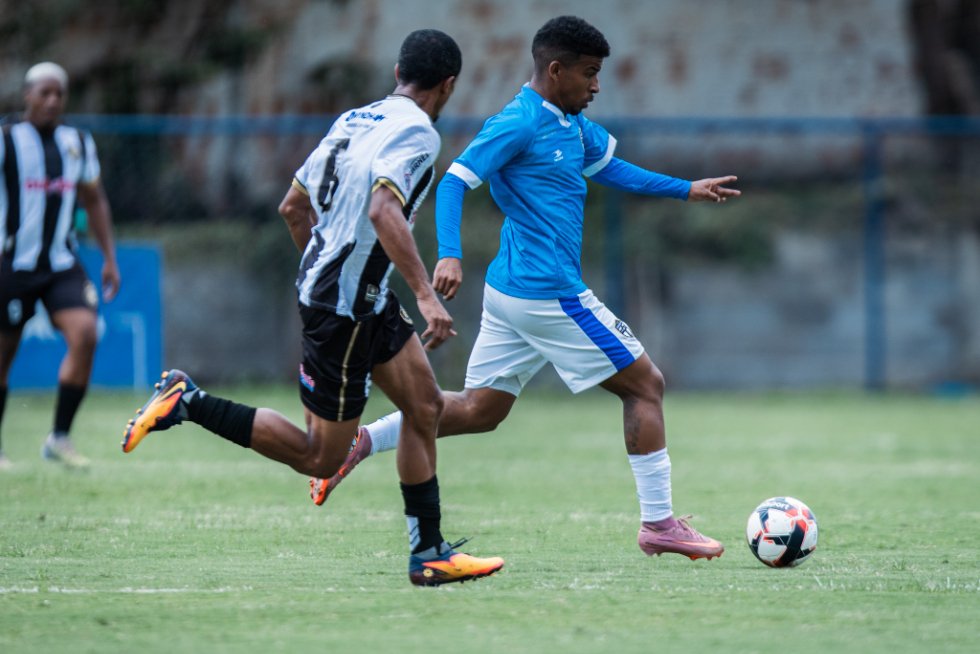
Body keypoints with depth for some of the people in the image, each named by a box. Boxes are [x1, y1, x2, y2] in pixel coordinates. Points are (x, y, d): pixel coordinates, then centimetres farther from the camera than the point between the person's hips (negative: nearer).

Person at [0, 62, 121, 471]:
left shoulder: (79, 144, 9)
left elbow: (94, 200, 19)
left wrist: (109, 257, 15)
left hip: (62, 266, 3)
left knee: (84, 334, -17)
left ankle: (59, 438, -8)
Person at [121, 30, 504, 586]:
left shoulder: (355, 120, 9)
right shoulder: (416, 133, -16)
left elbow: (293, 207, 16)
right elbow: (383, 211, -33)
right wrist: (426, 295, -35)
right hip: (343, 309, -10)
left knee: (426, 406, 10)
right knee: (318, 458, -1)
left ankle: (429, 555, 12)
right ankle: (188, 402, -1)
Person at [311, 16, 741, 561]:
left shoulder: (572, 123, 13)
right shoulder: (519, 123, -15)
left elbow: (611, 167, 29)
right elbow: (455, 182, -18)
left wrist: (687, 190, 25)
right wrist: (450, 255, -30)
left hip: (513, 292, 10)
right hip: (549, 293, -10)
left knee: (478, 410, 11)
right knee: (646, 384, -1)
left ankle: (358, 441, 7)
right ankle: (659, 523, 4)